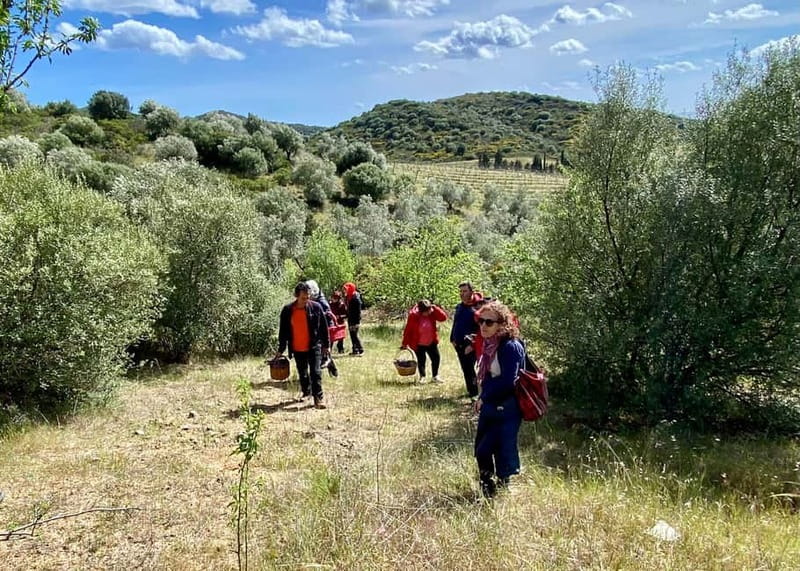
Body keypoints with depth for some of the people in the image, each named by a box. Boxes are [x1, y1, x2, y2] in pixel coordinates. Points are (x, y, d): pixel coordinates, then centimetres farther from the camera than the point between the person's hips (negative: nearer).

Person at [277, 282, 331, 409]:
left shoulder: (316, 307, -8)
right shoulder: (287, 310, -7)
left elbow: (324, 327, 0)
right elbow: (283, 331, 2)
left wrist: (326, 345, 2)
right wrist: (281, 349, 4)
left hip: (314, 346, -2)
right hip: (297, 349, 2)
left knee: (316, 372, -7)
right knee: (302, 373, 17)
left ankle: (319, 397, 0)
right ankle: (306, 392, 37)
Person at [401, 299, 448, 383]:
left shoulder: (432, 313, -10)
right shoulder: (413, 316, -21)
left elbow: (444, 317, -17)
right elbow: (408, 330, -14)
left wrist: (435, 308, -25)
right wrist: (405, 344, -8)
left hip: (431, 343, 4)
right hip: (418, 344, -3)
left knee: (436, 358, 5)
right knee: (421, 360, 7)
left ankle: (435, 376, 22)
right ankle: (422, 376, 27)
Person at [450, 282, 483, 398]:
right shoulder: (458, 307, 10)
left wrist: (472, 344, -20)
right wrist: (453, 339, 12)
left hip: (470, 346, -7)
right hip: (458, 345, 7)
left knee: (470, 369, -7)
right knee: (465, 369, 15)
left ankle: (474, 393, 1)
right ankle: (470, 391, 26)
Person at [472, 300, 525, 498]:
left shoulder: (510, 347, -18)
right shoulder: (489, 345, 7)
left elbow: (507, 381, -23)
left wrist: (484, 397, -12)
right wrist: (482, 398, 4)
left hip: (506, 410, -9)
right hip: (489, 407, 9)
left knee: (504, 453, 0)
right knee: (481, 451, 14)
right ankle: (487, 491, 31)